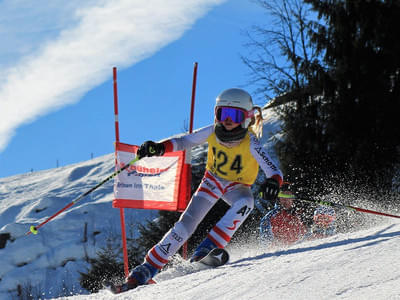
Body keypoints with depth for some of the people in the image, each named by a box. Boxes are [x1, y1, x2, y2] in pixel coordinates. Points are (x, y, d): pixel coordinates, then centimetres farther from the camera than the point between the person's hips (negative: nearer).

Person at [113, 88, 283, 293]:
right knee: (187, 222, -13)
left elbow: (272, 169, -34)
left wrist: (274, 181, -57)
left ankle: (210, 246, -28)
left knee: (245, 203, -37)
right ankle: (148, 268, -8)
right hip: (212, 180, 2)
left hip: (237, 187, -2)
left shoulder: (250, 143, -29)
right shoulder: (212, 133, -21)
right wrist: (159, 148, -25)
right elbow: (184, 142, -8)